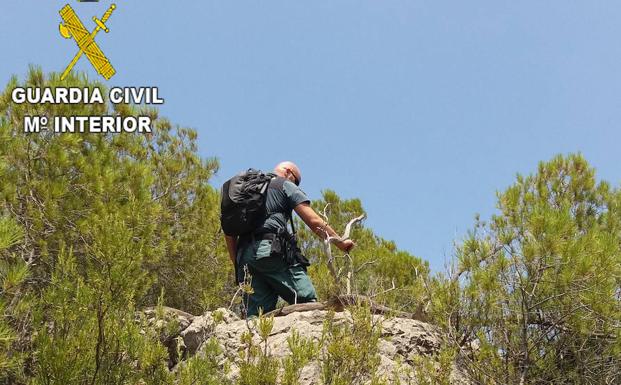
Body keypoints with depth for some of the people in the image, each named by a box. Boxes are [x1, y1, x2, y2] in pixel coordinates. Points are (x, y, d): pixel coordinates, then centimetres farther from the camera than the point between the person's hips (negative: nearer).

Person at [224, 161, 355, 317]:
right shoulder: (286, 185, 12)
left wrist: (237, 262, 23)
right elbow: (313, 221, 2)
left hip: (245, 254, 6)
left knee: (256, 314, 1)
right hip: (271, 250, -6)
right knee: (307, 301, -9)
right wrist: (339, 242, 7)